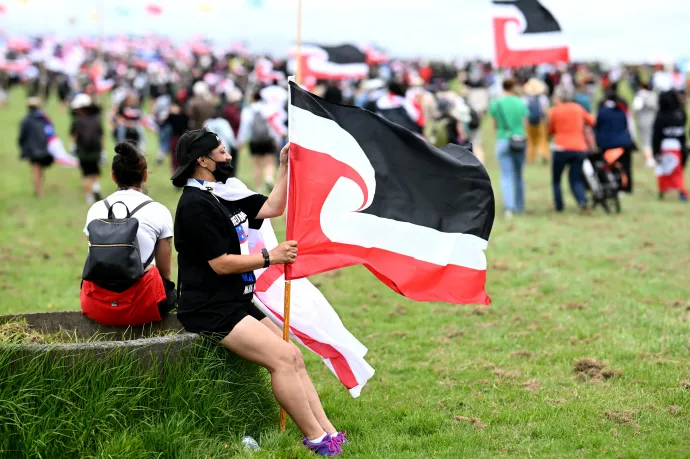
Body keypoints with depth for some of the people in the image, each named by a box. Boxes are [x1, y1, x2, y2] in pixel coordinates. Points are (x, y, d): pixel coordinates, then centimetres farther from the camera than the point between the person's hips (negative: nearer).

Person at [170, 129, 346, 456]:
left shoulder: (220, 197, 14)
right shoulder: (196, 205, -15)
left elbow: (272, 208, 18)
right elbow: (221, 264, -18)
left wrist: (285, 168, 10)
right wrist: (270, 257, -11)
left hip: (235, 304, 10)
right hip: (210, 310, -10)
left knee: (293, 357, 3)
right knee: (283, 358, -18)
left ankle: (328, 432, 1)